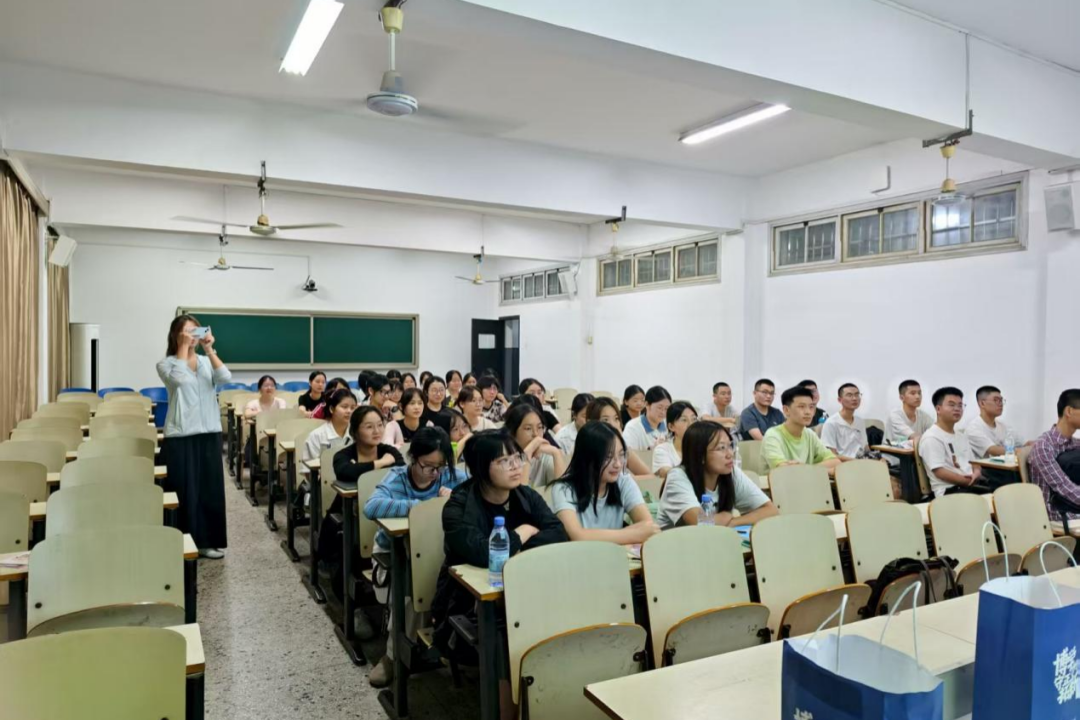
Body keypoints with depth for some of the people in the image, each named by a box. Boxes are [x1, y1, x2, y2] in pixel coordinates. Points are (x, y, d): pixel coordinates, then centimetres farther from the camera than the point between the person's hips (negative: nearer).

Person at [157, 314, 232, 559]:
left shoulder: (206, 362, 10)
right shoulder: (166, 364, 0)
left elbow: (226, 378, -9)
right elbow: (178, 379, -21)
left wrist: (209, 350, -12)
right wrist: (183, 347, -15)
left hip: (210, 432, 4)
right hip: (181, 435, -4)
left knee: (211, 488, 8)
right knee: (185, 491, 0)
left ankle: (209, 541, 20)